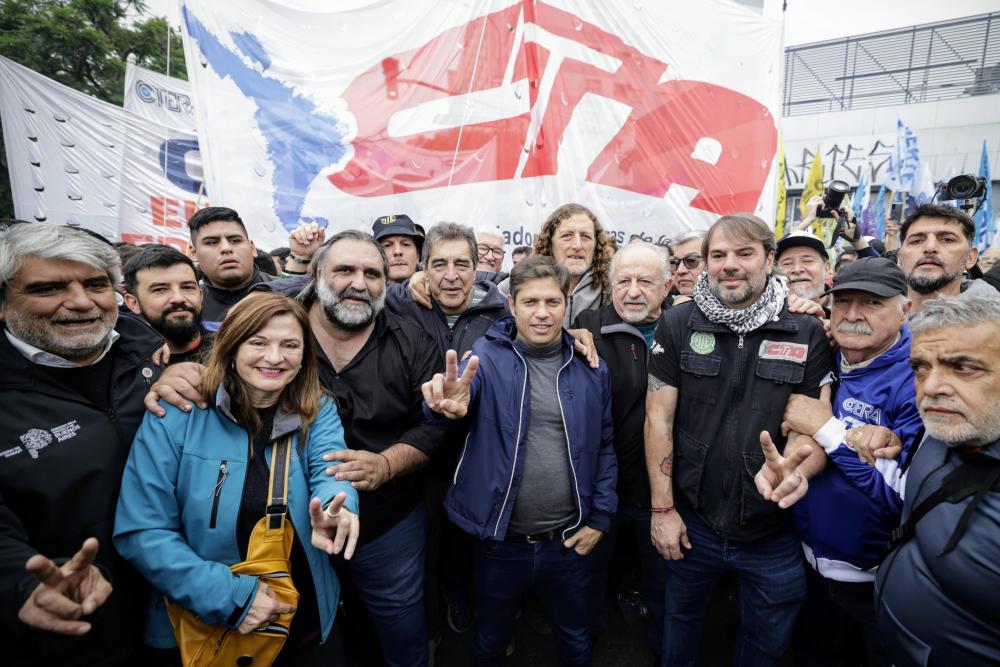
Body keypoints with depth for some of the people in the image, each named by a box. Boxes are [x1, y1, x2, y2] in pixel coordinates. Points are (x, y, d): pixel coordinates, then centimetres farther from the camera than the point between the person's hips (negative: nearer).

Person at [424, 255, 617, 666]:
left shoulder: (590, 368, -4)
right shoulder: (487, 356, -10)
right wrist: (447, 403, -53)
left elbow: (604, 446, 4)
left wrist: (600, 518, 0)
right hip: (500, 542, -1)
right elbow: (465, 384, -30)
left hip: (568, 542, 2)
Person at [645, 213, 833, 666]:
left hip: (774, 533, 1)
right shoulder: (678, 325, -7)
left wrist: (797, 470, -28)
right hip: (690, 520, 0)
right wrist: (662, 508, -7)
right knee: (681, 621, 23)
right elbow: (658, 419, -6)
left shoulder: (807, 333, -6)